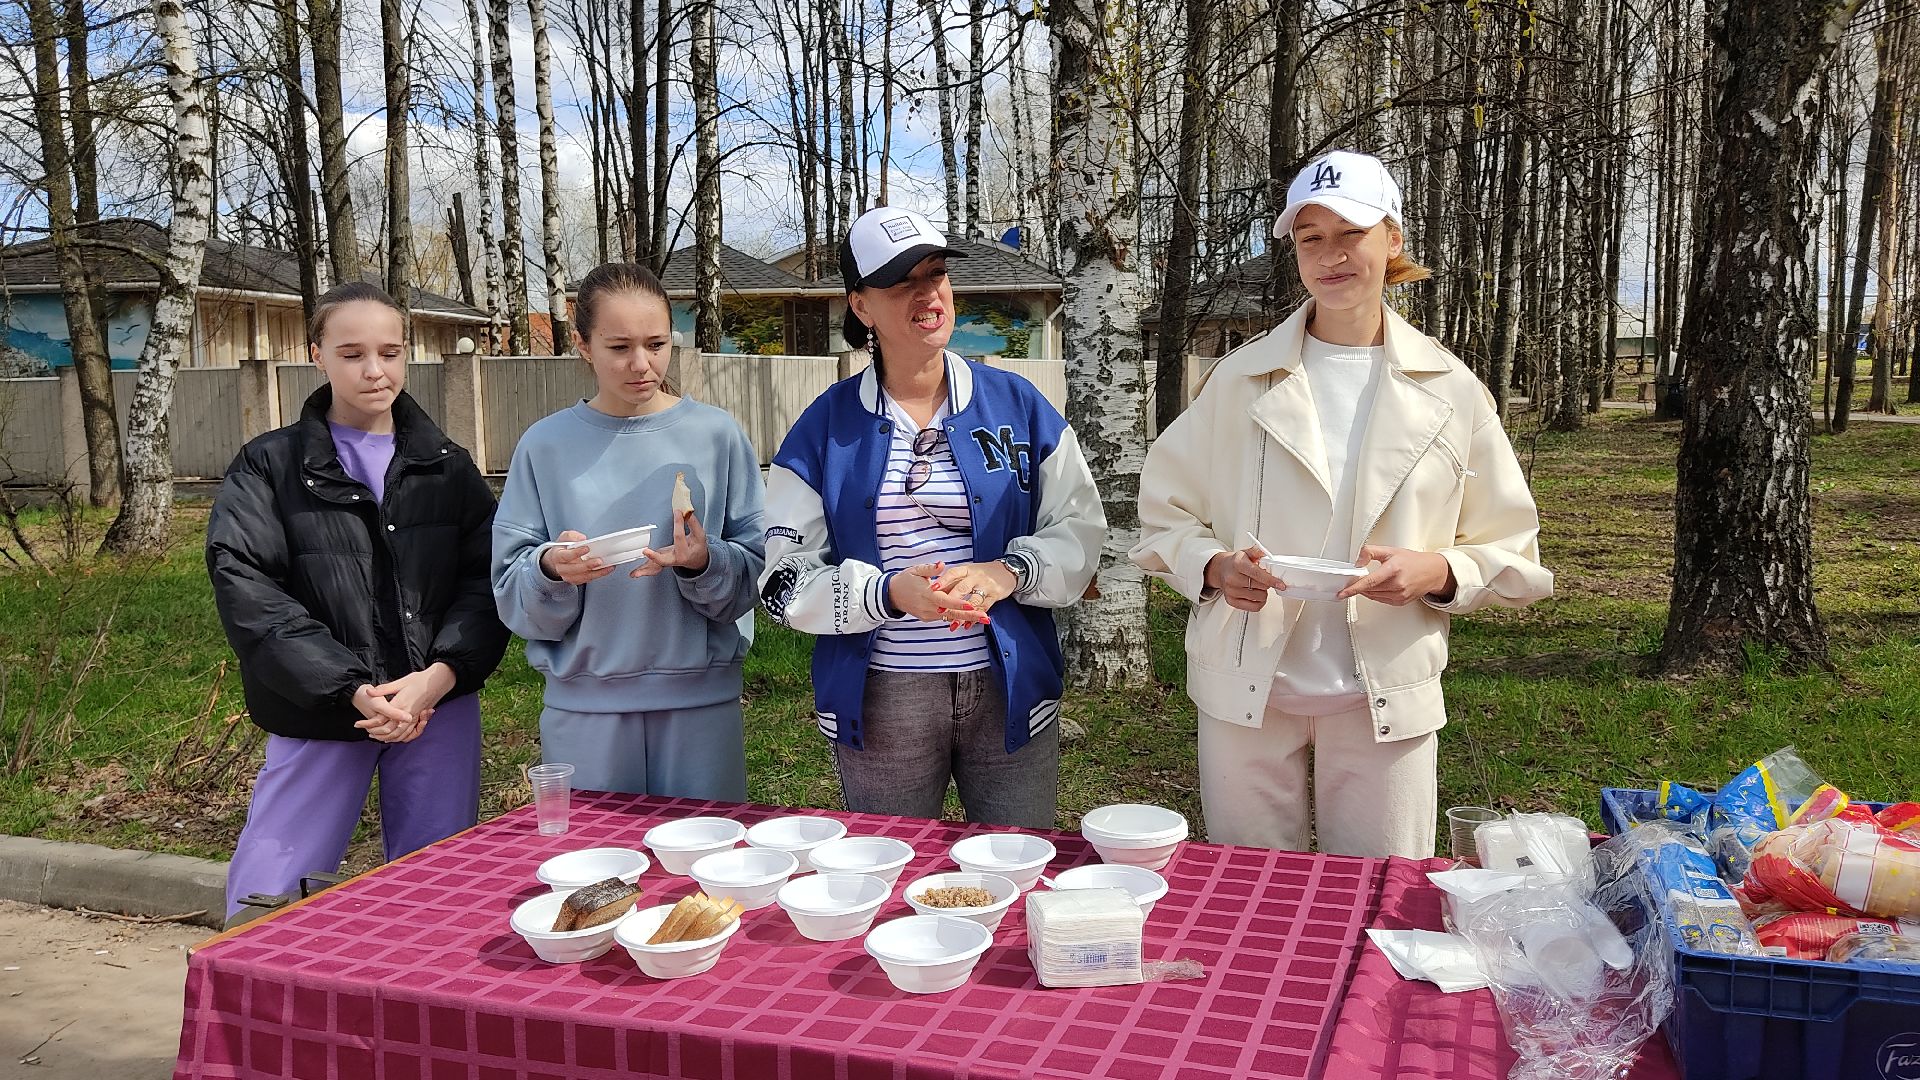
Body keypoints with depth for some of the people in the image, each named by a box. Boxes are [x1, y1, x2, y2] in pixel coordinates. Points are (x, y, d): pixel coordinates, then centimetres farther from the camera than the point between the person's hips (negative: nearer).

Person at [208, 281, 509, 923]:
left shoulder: (447, 467, 9)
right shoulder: (270, 467, 3)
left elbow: (487, 578, 0)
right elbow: (245, 588, -9)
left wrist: (439, 675, -17)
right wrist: (354, 690, -18)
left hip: (441, 706, 2)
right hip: (319, 713, -1)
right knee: (263, 903, -1)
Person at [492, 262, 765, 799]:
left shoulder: (717, 434, -1)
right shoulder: (545, 446, 1)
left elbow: (756, 577, -3)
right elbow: (511, 593, -1)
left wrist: (704, 562, -22)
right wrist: (550, 569, -21)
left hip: (700, 697, 0)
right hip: (582, 700, 1)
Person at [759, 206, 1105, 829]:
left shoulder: (1016, 405, 3)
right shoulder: (825, 427, 0)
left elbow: (1079, 529, 1)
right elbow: (786, 577, -4)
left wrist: (1006, 574, -18)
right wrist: (891, 592, -20)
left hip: (1009, 689, 1)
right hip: (880, 700, 0)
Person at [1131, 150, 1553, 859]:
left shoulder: (1449, 390, 1)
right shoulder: (1240, 379, 1)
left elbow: (1512, 554, 6)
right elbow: (1165, 518, 5)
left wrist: (1436, 572, -15)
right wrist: (1214, 566, -15)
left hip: (1385, 694, 0)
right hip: (1248, 689, 0)